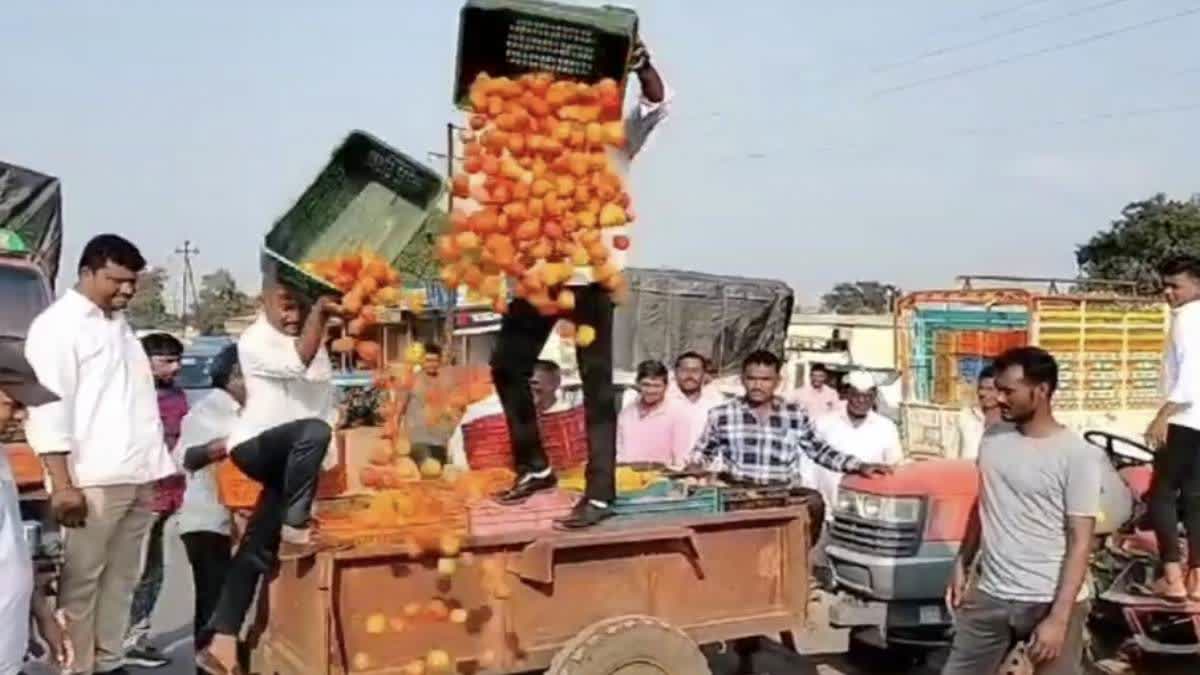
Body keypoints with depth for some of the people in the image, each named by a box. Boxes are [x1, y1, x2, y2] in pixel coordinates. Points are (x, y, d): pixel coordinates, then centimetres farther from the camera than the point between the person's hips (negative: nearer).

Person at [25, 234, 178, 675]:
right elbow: (49, 407, -11)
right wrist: (62, 483, -18)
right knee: (81, 581, -3)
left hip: (137, 478, 7)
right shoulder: (57, 324, -3)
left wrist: (162, 467, 15)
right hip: (93, 479, -7)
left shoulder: (121, 325, 20)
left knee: (121, 578, 11)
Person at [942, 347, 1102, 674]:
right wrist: (961, 564, 16)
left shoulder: (1078, 455, -14)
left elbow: (1080, 542, -15)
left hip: (1050, 601, -6)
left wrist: (1058, 618, -19)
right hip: (990, 595, 6)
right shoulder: (993, 438, 4)